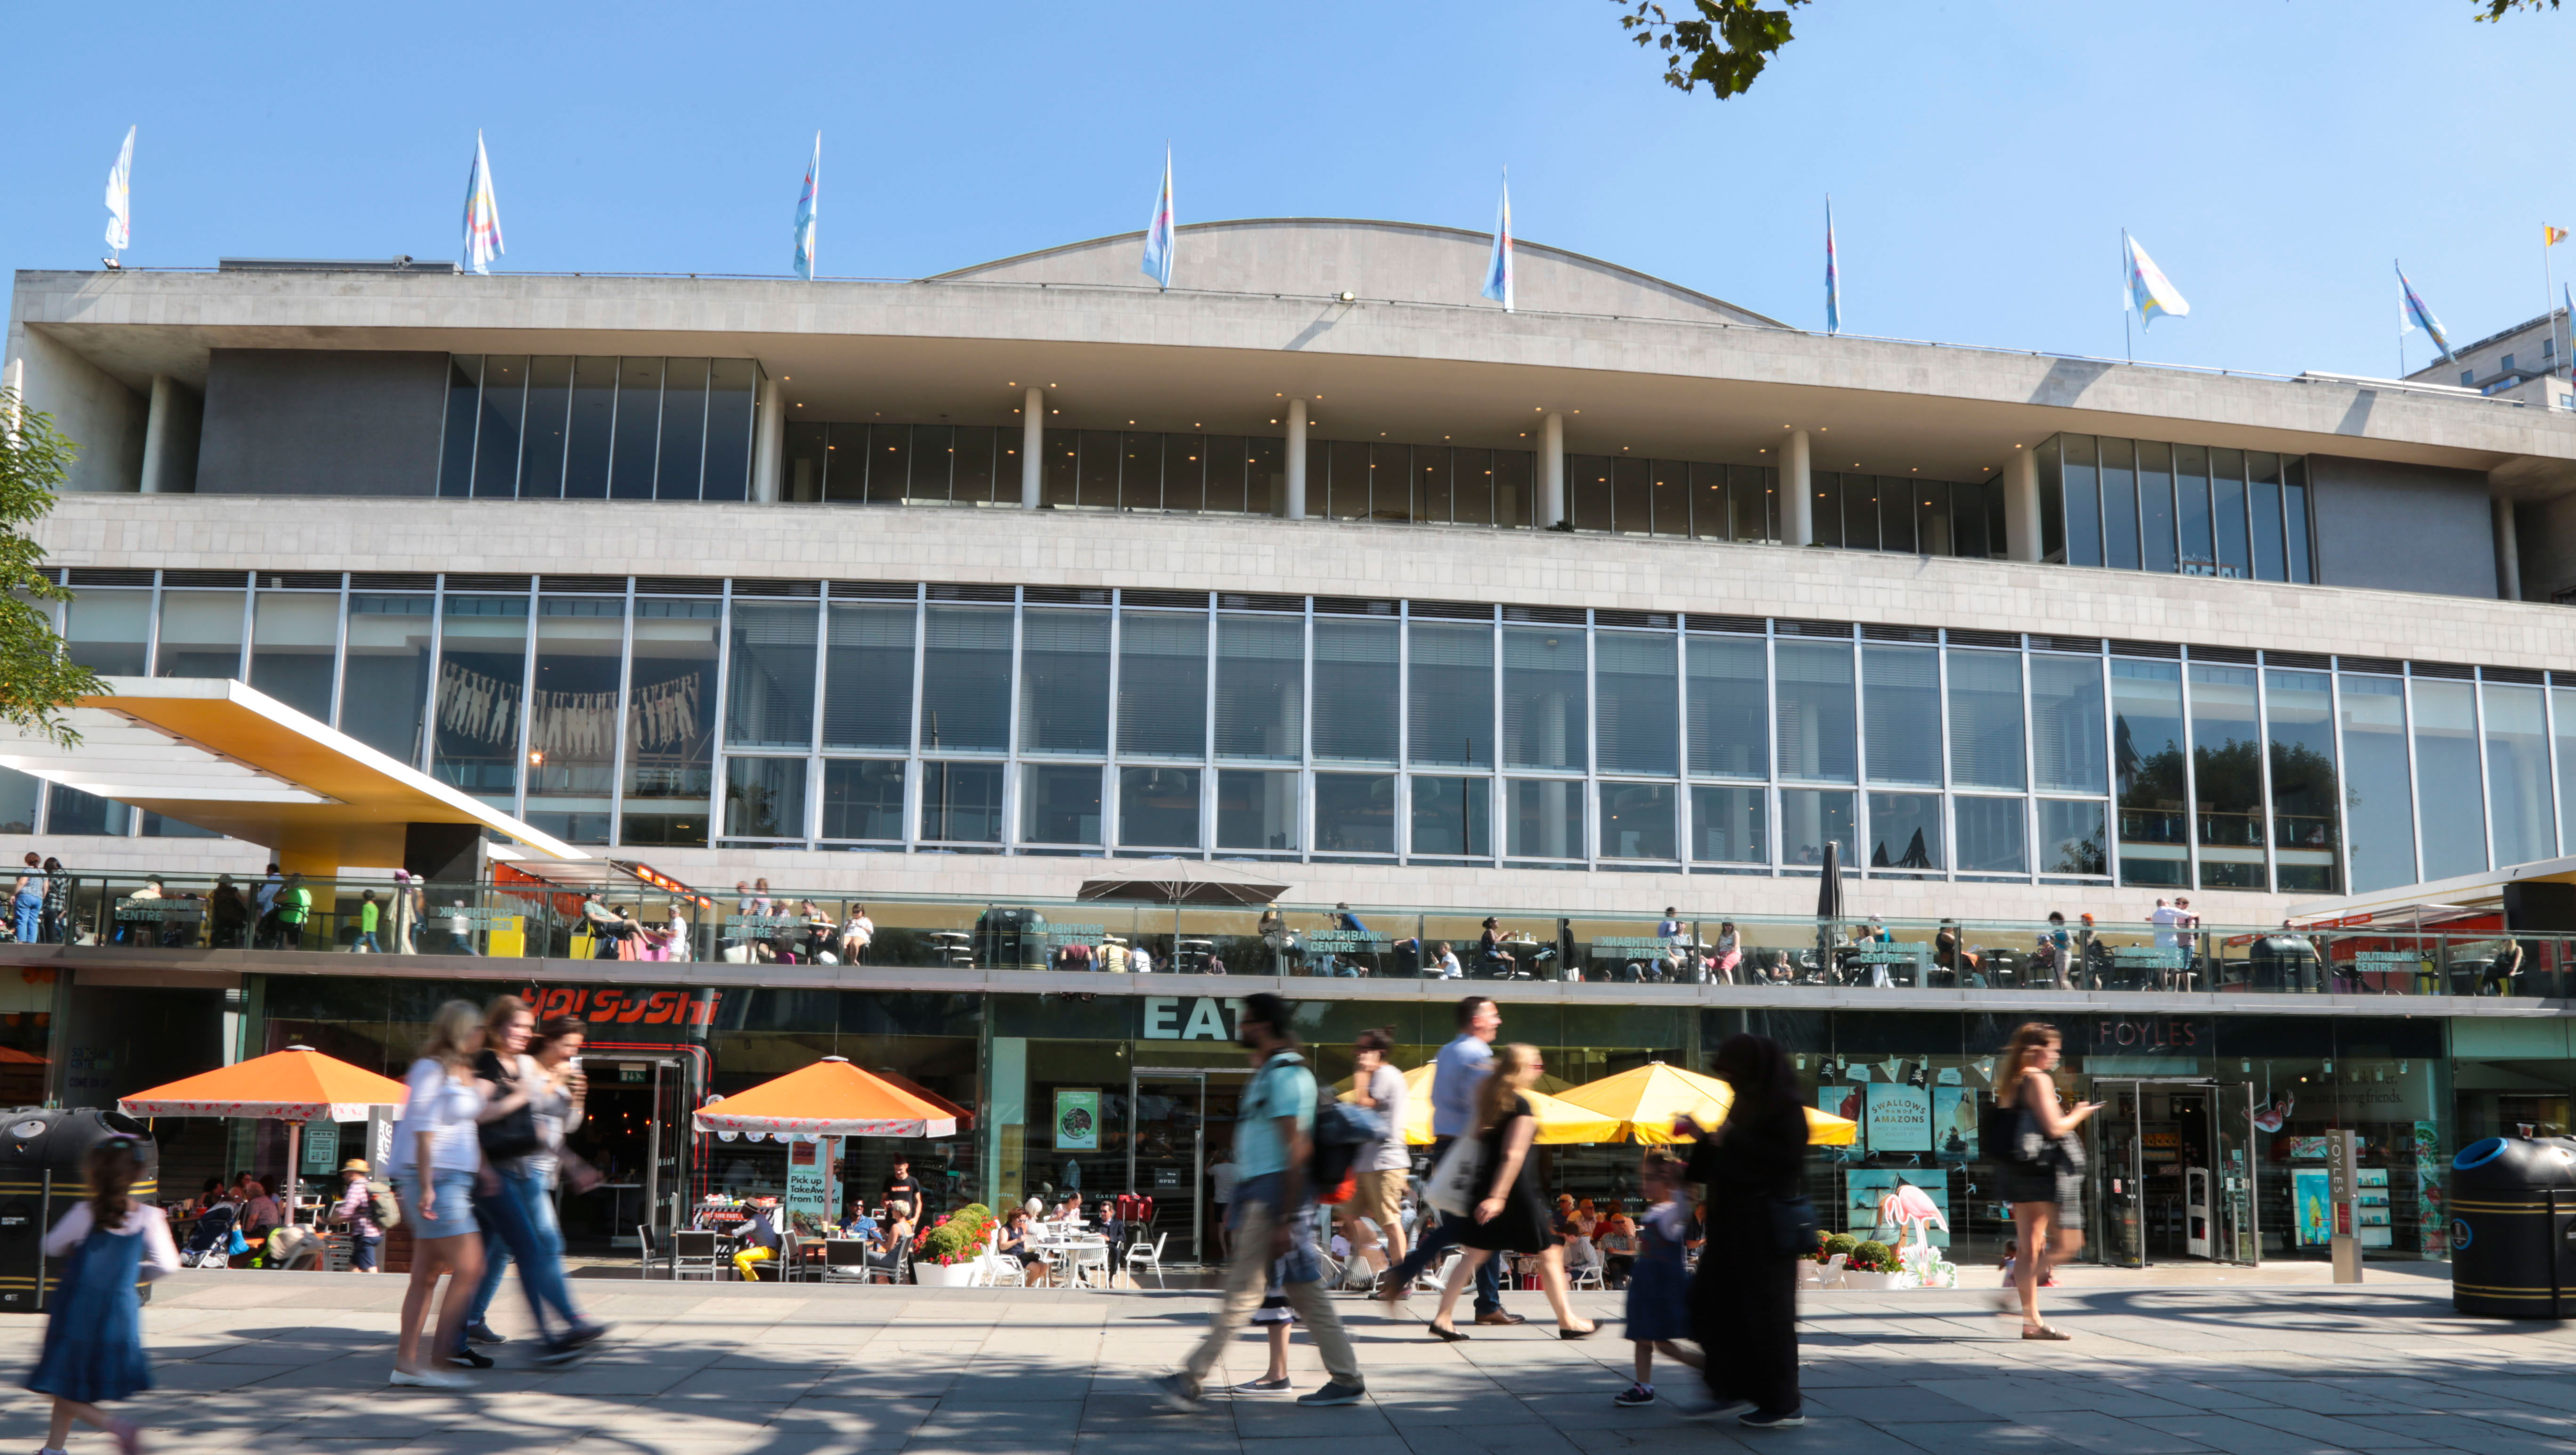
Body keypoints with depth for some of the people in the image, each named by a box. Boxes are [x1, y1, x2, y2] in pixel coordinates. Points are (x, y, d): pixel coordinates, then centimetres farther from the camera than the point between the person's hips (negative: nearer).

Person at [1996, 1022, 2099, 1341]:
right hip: (2047, 1171, -9)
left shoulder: (2008, 1084, 14)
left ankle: (2032, 1320, 8)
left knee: (2030, 1248, 8)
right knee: (2068, 1244, -2)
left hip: (2019, 1172, 9)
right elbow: (2055, 1128, -17)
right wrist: (2080, 1114, 1)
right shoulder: (2038, 1080, -11)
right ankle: (2014, 1293, -12)